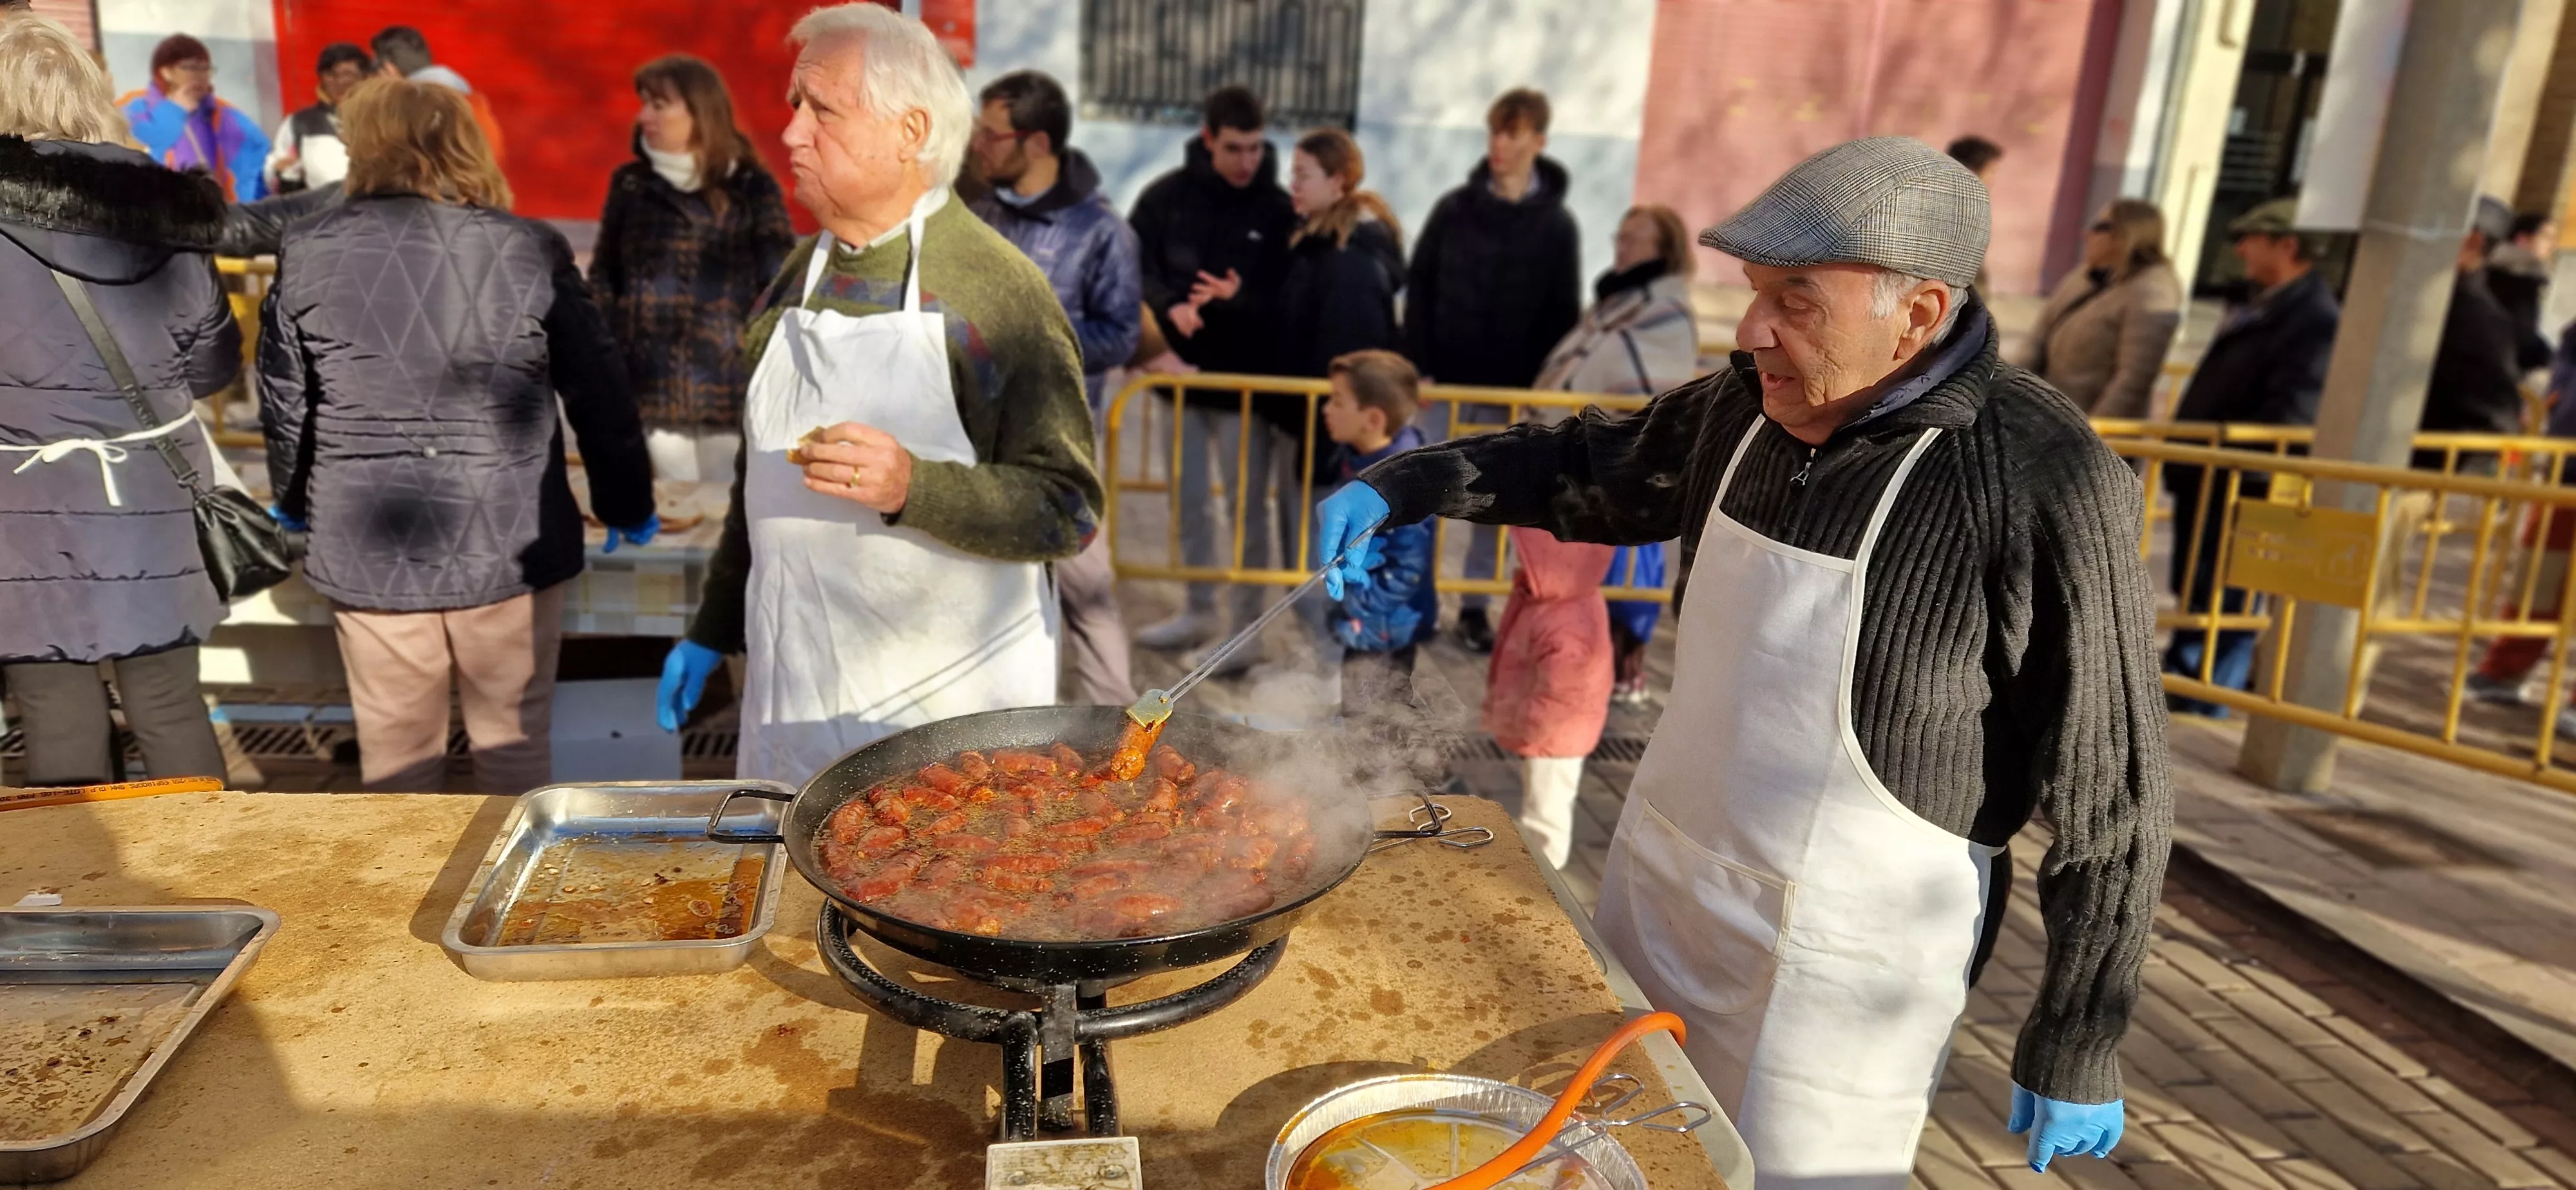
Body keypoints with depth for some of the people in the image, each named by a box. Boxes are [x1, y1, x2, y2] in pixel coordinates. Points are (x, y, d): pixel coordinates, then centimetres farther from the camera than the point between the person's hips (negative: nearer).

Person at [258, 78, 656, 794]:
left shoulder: (309, 252, 0)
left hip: (368, 544, 2)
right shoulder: (529, 249, -6)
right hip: (508, 541, -1)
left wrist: (295, 502, 27)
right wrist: (629, 505, 11)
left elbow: (284, 405, 8)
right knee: (515, 737, 14)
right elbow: (599, 393, -3)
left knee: (394, 747, 16)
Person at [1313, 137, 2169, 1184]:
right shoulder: (1742, 411, -2)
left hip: (1838, 956, -6)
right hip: (1657, 875, 6)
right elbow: (1586, 469, 17)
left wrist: (2077, 1047, -8)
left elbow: (2106, 795, -14)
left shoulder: (2044, 482, -21)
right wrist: (1403, 486, 6)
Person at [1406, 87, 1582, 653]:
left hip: (1512, 388, -1)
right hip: (1446, 379, 1)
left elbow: (1563, 313, 0)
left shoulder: (1556, 224, -1)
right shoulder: (1453, 208, 1)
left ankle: (1475, 606, 20)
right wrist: (1415, 365, -6)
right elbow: (1419, 287, 2)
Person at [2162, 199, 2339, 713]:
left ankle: (2195, 719, 7)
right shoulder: (2260, 305, 15)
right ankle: (2180, 700, 31)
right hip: (2207, 483, 10)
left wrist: (2229, 464, -23)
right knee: (2195, 607, 19)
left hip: (2239, 494, -10)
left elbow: (2290, 417, -23)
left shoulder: (2316, 318, -16)